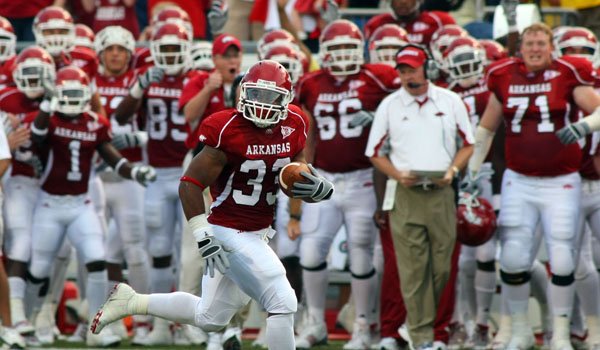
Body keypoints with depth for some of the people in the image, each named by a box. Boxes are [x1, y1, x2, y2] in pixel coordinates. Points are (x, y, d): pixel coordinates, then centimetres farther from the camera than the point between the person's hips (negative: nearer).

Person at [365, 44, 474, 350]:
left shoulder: (450, 102, 7)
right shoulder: (389, 106, 6)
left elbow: (468, 144, 13)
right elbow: (375, 153, 9)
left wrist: (453, 170, -5)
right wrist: (398, 175, -8)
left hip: (441, 192, 1)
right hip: (405, 195, -1)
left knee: (442, 265, 2)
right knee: (412, 268, -6)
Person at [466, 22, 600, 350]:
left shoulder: (568, 76, -5)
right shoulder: (504, 78, 4)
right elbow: (486, 128, 16)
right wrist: (472, 170, 13)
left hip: (561, 184, -2)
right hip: (518, 182, 2)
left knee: (562, 262, -2)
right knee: (513, 259, -1)